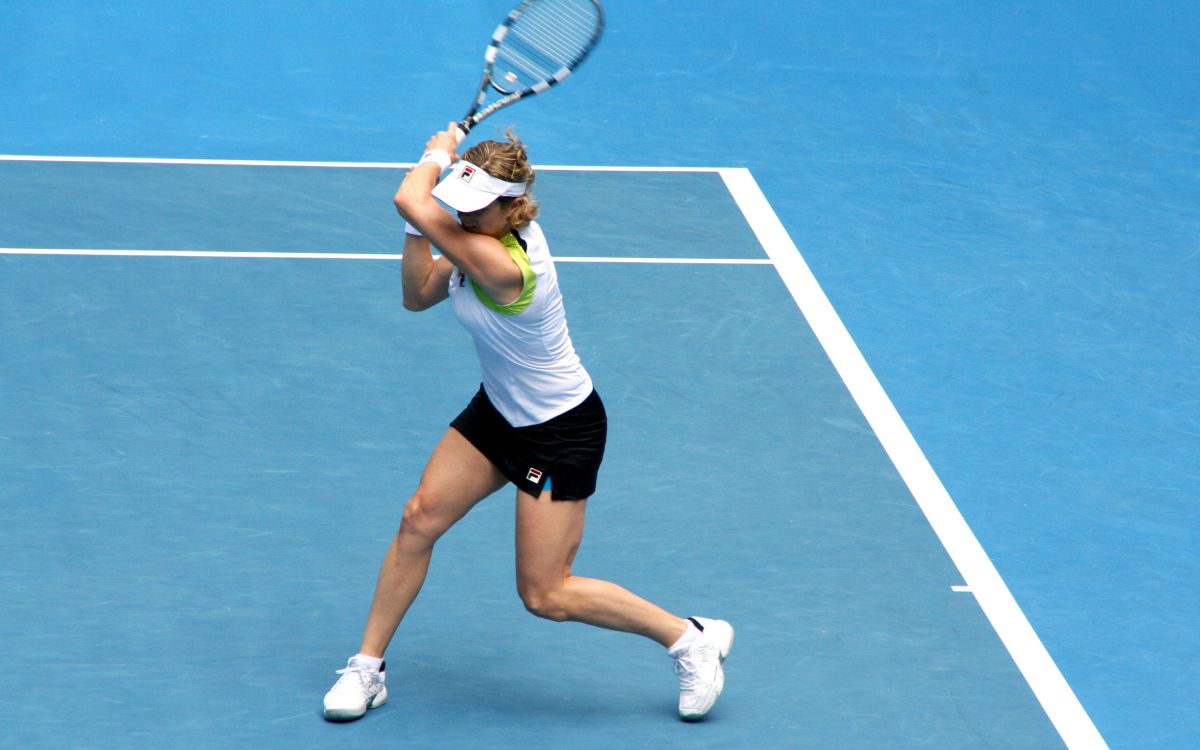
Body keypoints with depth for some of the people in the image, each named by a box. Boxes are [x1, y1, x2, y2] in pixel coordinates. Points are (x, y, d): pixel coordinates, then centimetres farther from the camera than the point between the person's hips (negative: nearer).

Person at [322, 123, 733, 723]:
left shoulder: (506, 267, -36)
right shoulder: (482, 238, -7)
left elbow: (408, 200, -37)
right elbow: (417, 296, 3)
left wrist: (438, 152, -20)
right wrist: (414, 232, -12)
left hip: (562, 431, -9)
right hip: (498, 411, 9)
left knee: (545, 595, -2)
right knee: (419, 519, 1)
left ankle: (692, 639, 14)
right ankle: (367, 668, 14)